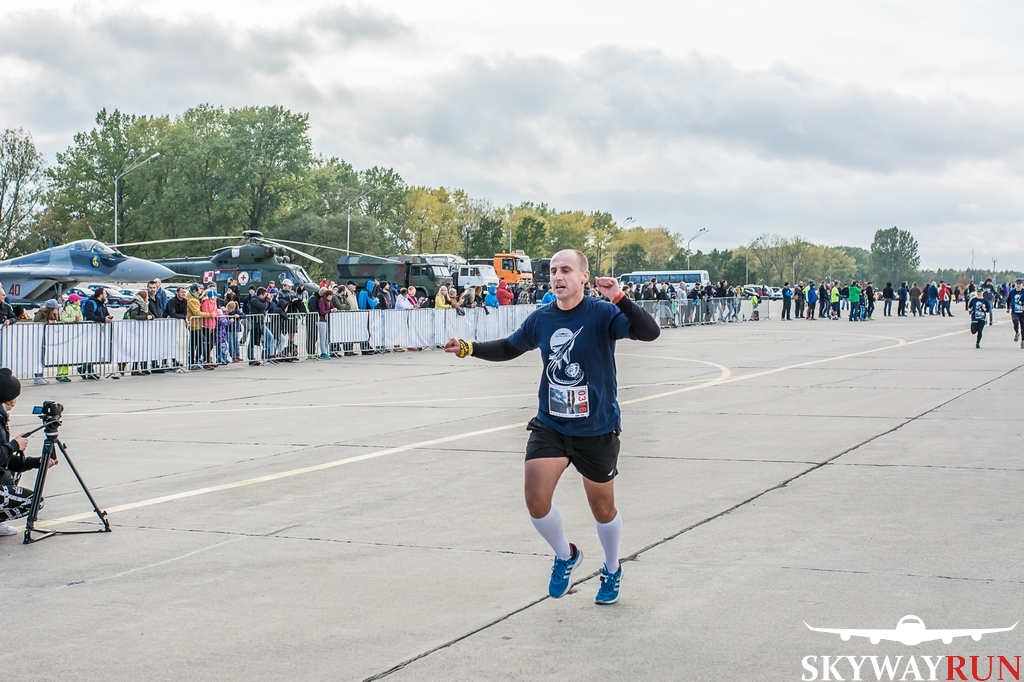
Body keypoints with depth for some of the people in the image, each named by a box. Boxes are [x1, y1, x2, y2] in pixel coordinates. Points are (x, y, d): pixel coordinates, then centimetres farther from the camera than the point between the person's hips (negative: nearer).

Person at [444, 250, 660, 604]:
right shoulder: (541, 319, 0)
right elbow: (509, 348, 18)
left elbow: (650, 332, -27)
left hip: (596, 430, -3)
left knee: (603, 508, 11)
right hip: (550, 425, 3)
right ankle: (565, 555, 19)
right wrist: (469, 348, 5)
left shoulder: (603, 313, -13)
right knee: (535, 499, -11)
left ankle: (612, 572, 39)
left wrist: (619, 299, -40)